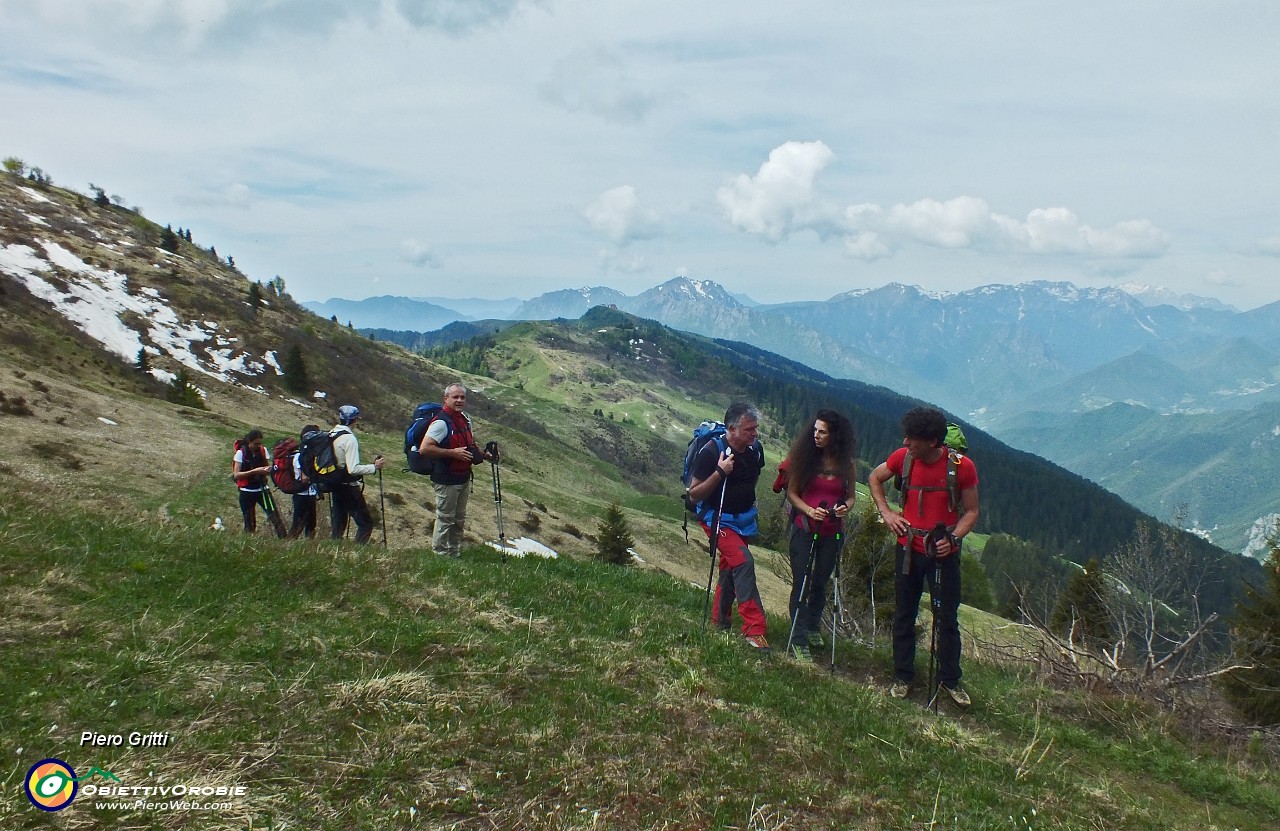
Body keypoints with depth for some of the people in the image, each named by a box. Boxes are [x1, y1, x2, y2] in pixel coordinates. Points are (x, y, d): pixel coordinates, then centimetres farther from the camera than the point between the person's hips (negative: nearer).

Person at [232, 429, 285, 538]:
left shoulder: (263, 451, 4)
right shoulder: (241, 453, -6)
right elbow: (236, 474, -12)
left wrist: (268, 470, -12)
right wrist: (254, 471, -23)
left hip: (262, 489, 2)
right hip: (247, 492, -2)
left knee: (275, 517, -9)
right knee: (249, 523, 2)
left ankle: (283, 539, -11)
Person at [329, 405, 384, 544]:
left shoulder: (330, 435, 6)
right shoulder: (349, 439, -18)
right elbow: (353, 469, -24)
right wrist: (374, 467, -15)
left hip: (334, 485, 8)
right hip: (349, 487, -8)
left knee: (338, 524, 16)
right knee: (365, 523, -1)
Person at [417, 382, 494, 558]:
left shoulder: (466, 419, 9)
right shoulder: (441, 422, -19)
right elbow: (424, 448, -26)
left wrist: (483, 454, 8)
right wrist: (453, 453, -26)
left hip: (464, 478, 9)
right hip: (446, 481, -9)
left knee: (459, 520, 18)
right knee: (445, 519, 1)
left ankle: (455, 555, 31)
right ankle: (439, 556, 14)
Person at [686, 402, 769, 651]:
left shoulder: (756, 449, -6)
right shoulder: (711, 451, -24)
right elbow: (694, 495, -21)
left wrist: (749, 506, 16)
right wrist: (720, 472, -32)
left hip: (743, 519, 7)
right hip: (717, 518, -6)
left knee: (730, 567, 15)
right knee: (744, 562, -21)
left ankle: (720, 619, 34)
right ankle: (754, 629, -20)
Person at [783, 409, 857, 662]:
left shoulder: (848, 463, -1)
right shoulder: (805, 456, -6)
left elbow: (851, 497, 9)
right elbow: (791, 492, -2)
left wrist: (845, 508, -14)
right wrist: (810, 511, -18)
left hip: (831, 533, 2)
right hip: (804, 529, -2)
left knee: (820, 583, 14)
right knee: (801, 583, -3)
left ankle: (813, 626, 38)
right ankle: (799, 640, 4)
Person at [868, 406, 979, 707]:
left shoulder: (962, 466, -15)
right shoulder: (903, 457, -8)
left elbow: (971, 512, -5)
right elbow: (874, 478, 12)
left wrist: (953, 539, -20)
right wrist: (886, 512, 0)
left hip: (943, 552, -2)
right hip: (908, 549, 2)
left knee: (947, 618, 4)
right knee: (904, 614, 11)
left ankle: (950, 679, 21)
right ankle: (902, 677, 25)